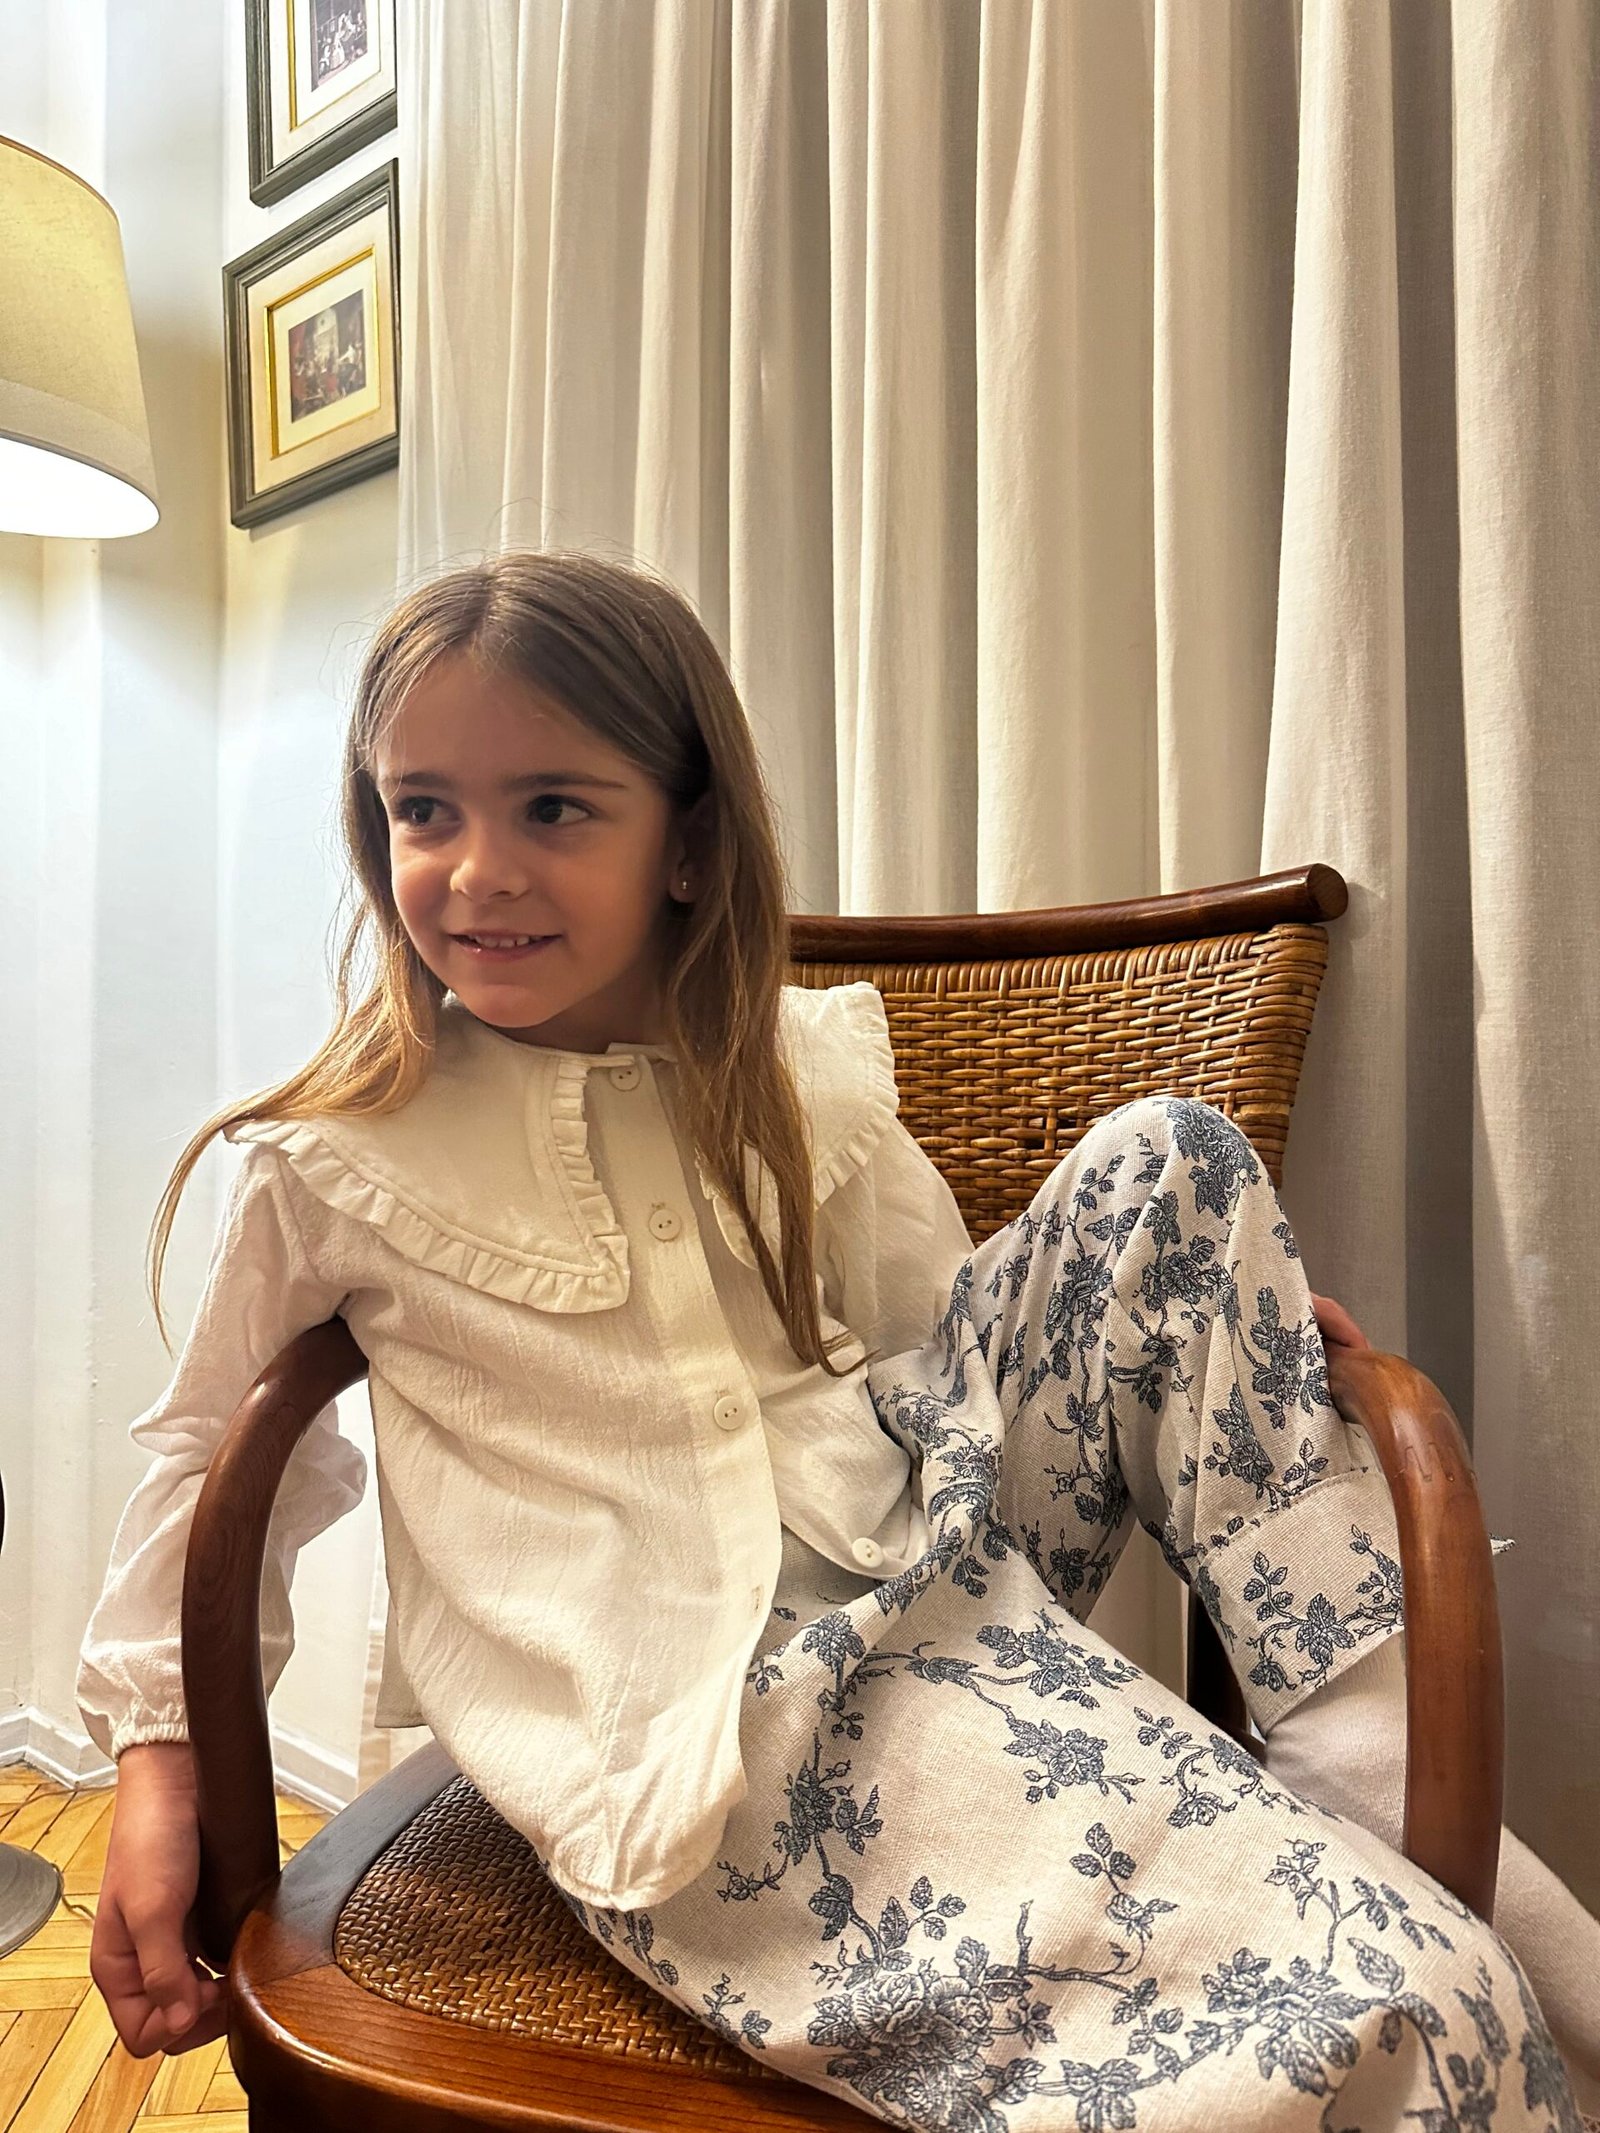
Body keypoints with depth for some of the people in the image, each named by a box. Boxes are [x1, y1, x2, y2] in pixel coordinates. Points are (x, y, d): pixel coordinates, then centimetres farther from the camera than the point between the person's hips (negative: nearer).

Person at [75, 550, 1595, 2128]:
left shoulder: (807, 1072, 7)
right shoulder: (335, 1160, 0)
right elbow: (206, 1446, 13)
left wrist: (1192, 1296, -1)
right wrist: (156, 1752, 10)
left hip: (920, 1552, 6)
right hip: (695, 1729, -5)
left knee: (1160, 1161, -12)